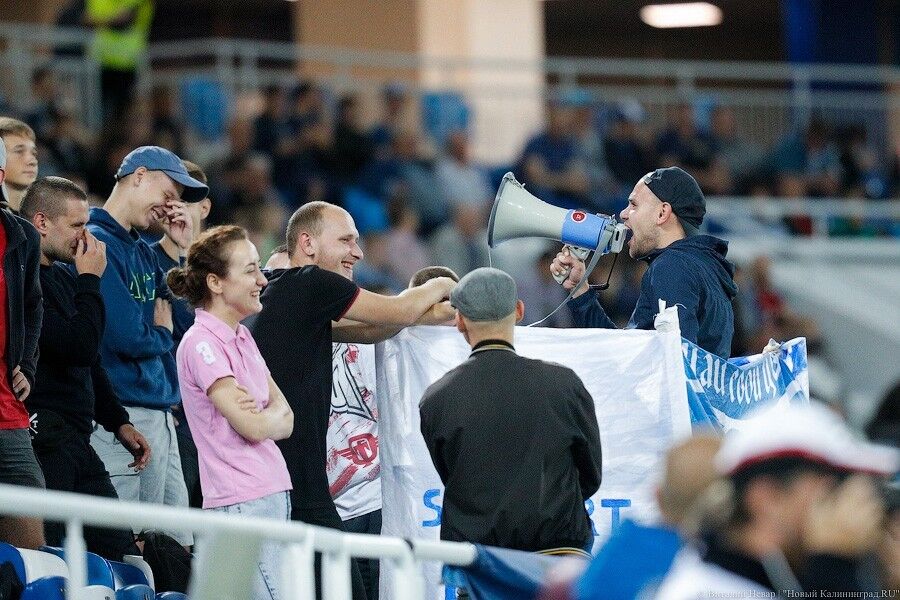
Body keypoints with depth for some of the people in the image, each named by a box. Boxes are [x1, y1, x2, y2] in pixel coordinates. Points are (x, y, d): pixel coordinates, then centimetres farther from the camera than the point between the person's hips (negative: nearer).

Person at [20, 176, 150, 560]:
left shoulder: (62, 278, 18)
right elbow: (81, 346, -20)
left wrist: (118, 422, 24)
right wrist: (90, 281, -8)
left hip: (76, 439, 10)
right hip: (43, 438, -10)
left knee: (122, 556, 9)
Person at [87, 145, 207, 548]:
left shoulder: (142, 251, 17)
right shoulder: (100, 243, -12)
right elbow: (126, 337, -19)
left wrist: (184, 249, 9)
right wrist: (162, 333, 2)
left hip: (161, 414, 10)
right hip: (126, 414, -10)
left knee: (179, 545, 9)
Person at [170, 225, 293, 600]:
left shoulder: (242, 337, 16)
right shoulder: (201, 344, -11)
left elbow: (286, 420, 12)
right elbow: (252, 427, -14)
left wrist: (261, 415, -9)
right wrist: (270, 415, 7)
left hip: (274, 494, 8)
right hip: (240, 502, -8)